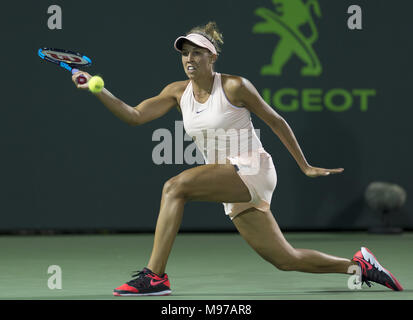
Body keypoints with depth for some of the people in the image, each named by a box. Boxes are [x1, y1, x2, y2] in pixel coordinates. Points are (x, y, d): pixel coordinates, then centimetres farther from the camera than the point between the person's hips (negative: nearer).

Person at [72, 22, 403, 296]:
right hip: (232, 188, 7)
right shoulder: (178, 92, 8)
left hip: (252, 170, -7)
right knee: (286, 260, 6)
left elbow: (276, 121, 0)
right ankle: (358, 265, 24)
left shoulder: (234, 86, -8)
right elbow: (134, 115, 3)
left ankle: (155, 275, -26)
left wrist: (305, 167, 5)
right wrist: (97, 89, -11)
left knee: (175, 186, -26)